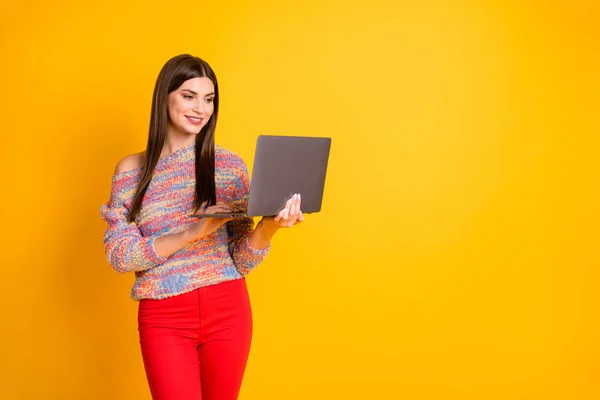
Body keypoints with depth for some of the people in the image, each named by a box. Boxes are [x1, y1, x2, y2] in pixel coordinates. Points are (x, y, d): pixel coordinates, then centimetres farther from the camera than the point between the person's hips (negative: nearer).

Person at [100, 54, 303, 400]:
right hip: (164, 318, -1)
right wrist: (191, 233, -20)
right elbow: (119, 254, -7)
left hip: (227, 311, 1)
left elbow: (242, 262, 1)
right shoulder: (132, 169, 2)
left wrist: (269, 226, -21)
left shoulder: (229, 164, 2)